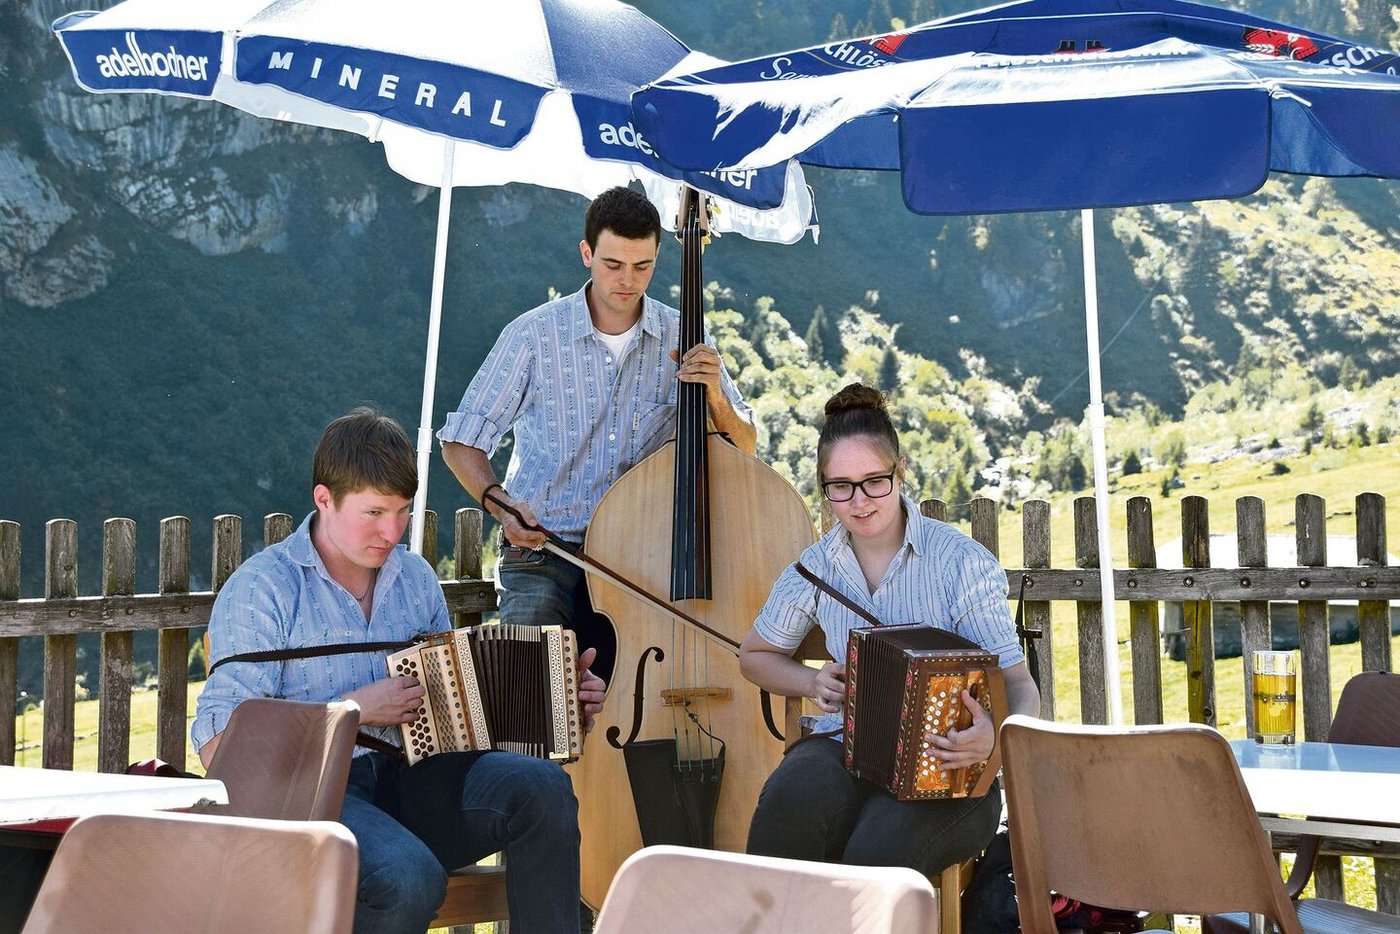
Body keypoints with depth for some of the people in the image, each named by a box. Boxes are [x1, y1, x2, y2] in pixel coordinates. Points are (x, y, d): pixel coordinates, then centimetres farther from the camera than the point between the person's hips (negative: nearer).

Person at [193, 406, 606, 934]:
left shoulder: (415, 578, 16)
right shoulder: (262, 588, -4)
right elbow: (218, 745, -11)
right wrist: (355, 709, -13)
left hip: (410, 779, 5)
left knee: (541, 786, -24)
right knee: (409, 879, -36)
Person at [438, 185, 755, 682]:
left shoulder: (682, 338, 4)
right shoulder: (534, 334, -3)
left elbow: (743, 447, 9)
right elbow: (462, 441, 2)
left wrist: (714, 395, -12)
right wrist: (499, 504, -17)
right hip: (544, 553, -1)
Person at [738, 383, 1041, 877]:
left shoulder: (962, 562, -4)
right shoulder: (816, 569, 7)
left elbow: (1017, 682, -7)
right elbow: (755, 655, 24)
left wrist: (996, 735, -31)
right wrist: (813, 682, 2)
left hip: (945, 772, -2)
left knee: (883, 846, -36)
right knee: (790, 801, -34)